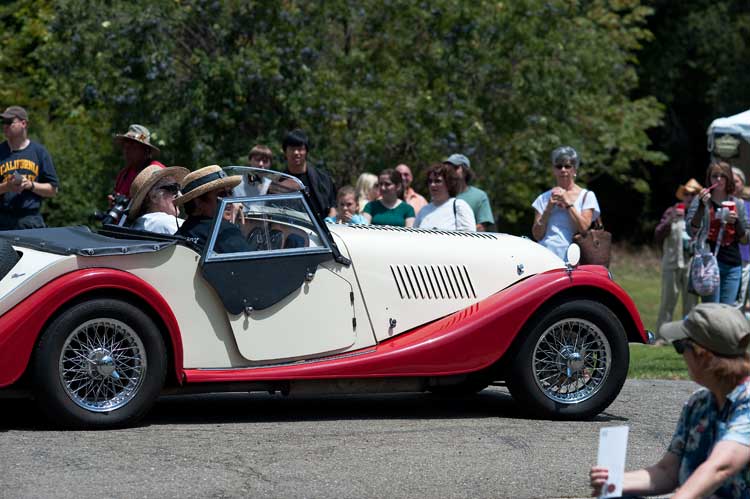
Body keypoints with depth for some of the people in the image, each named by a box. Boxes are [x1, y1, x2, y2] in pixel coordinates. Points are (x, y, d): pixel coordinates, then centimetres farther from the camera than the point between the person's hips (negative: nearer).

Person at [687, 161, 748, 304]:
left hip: (733, 265, 4)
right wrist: (702, 205, -17)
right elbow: (692, 231, -7)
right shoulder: (700, 200, 3)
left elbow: (744, 238, 13)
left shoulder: (738, 204, 12)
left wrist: (736, 221, -7)